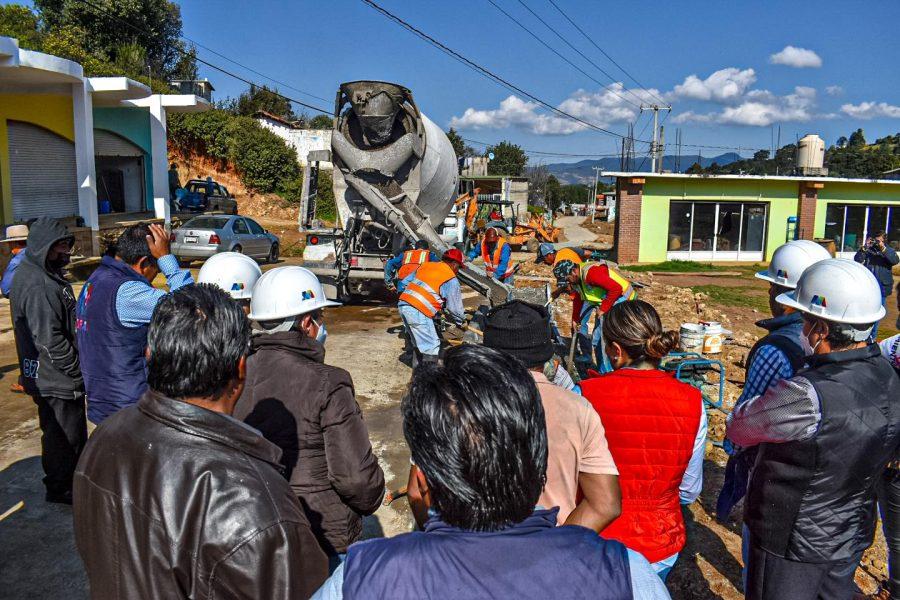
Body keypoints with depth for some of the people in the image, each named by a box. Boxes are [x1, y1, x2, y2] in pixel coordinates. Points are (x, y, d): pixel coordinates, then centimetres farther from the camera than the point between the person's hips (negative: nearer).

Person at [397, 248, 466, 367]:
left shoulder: (426, 266, 19)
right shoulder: (451, 279, 0)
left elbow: (405, 282, 22)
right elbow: (455, 307, 3)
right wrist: (461, 321, 20)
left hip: (402, 304, 8)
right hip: (418, 311, -8)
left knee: (418, 341, 22)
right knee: (432, 346, 0)